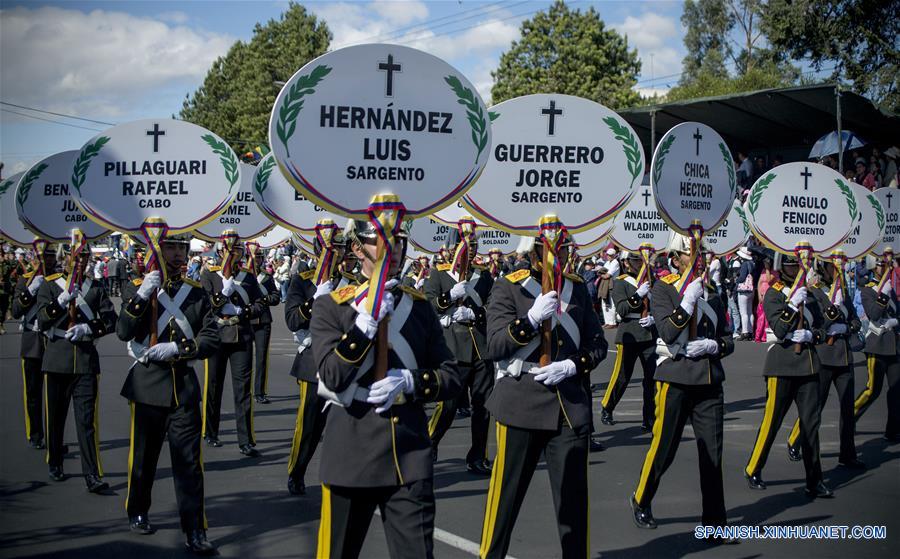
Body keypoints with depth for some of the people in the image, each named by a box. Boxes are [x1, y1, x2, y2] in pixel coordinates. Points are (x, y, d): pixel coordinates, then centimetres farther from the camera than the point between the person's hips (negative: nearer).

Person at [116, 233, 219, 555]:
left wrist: (177, 348, -15)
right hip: (148, 383, -1)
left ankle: (194, 532, 1)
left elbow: (211, 340, -2)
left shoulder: (197, 292, 5)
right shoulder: (138, 288, 0)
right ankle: (137, 513, 34)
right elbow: (124, 332, -14)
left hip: (185, 385, 1)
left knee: (189, 460, -2)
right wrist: (143, 295, -23)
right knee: (144, 455, 12)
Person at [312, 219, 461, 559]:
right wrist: (369, 319, -19)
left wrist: (410, 381, -11)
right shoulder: (331, 306, -1)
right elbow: (332, 377, -14)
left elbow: (452, 378, 8)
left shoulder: (419, 306, 9)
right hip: (352, 453, -2)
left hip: (411, 453, 2)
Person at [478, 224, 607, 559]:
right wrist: (532, 318, -21)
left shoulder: (577, 288, 10)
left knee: (573, 495, 6)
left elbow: (598, 344, 11)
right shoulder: (508, 288, -2)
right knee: (506, 494, 5)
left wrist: (572, 365, -8)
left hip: (570, 404, 3)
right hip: (520, 403, -3)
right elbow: (494, 347, -9)